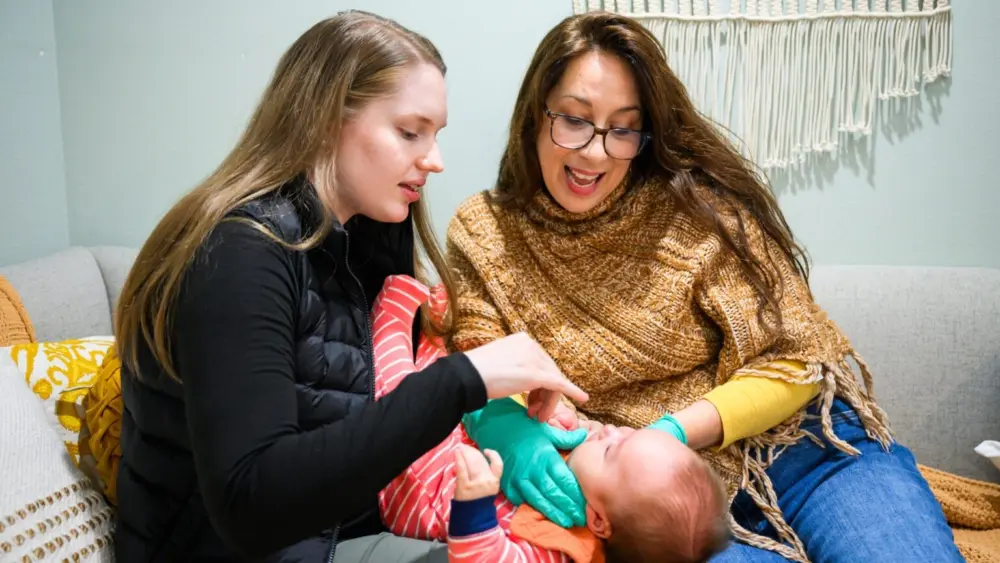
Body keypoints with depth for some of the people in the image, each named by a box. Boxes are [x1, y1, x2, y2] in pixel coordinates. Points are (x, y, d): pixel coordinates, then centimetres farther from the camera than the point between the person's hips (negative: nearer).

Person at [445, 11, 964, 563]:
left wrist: (670, 433, -20)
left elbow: (792, 361, -7)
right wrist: (505, 432, -26)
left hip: (798, 442, 1)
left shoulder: (698, 206, -7)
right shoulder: (483, 234, 0)